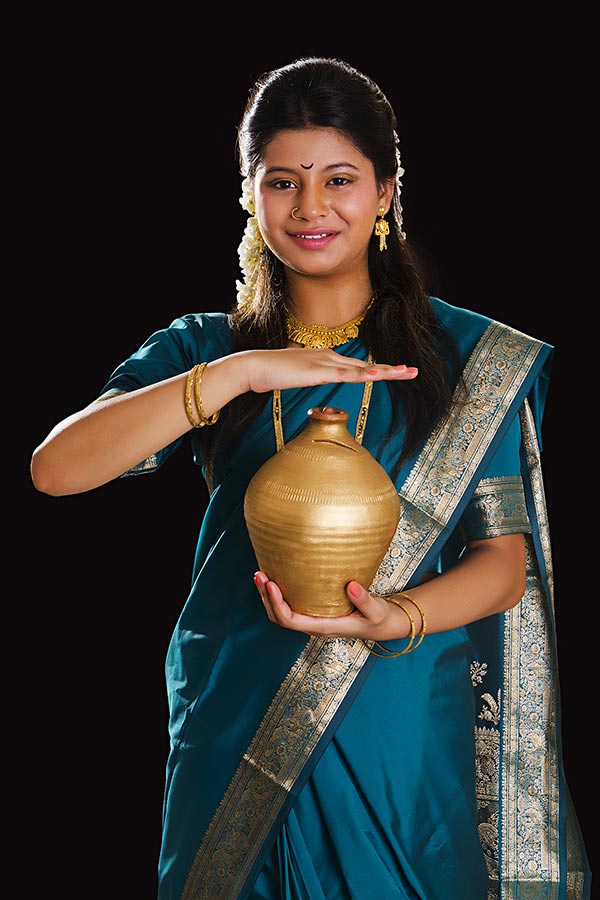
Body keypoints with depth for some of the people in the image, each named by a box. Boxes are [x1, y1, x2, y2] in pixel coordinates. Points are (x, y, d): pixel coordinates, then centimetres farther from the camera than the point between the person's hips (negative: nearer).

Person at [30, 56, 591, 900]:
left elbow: (504, 558, -3)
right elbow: (54, 467, -12)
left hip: (405, 739, -1)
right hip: (235, 731, 1)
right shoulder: (204, 350, 3)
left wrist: (393, 618, -23)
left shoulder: (467, 356, 0)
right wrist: (237, 374, -22)